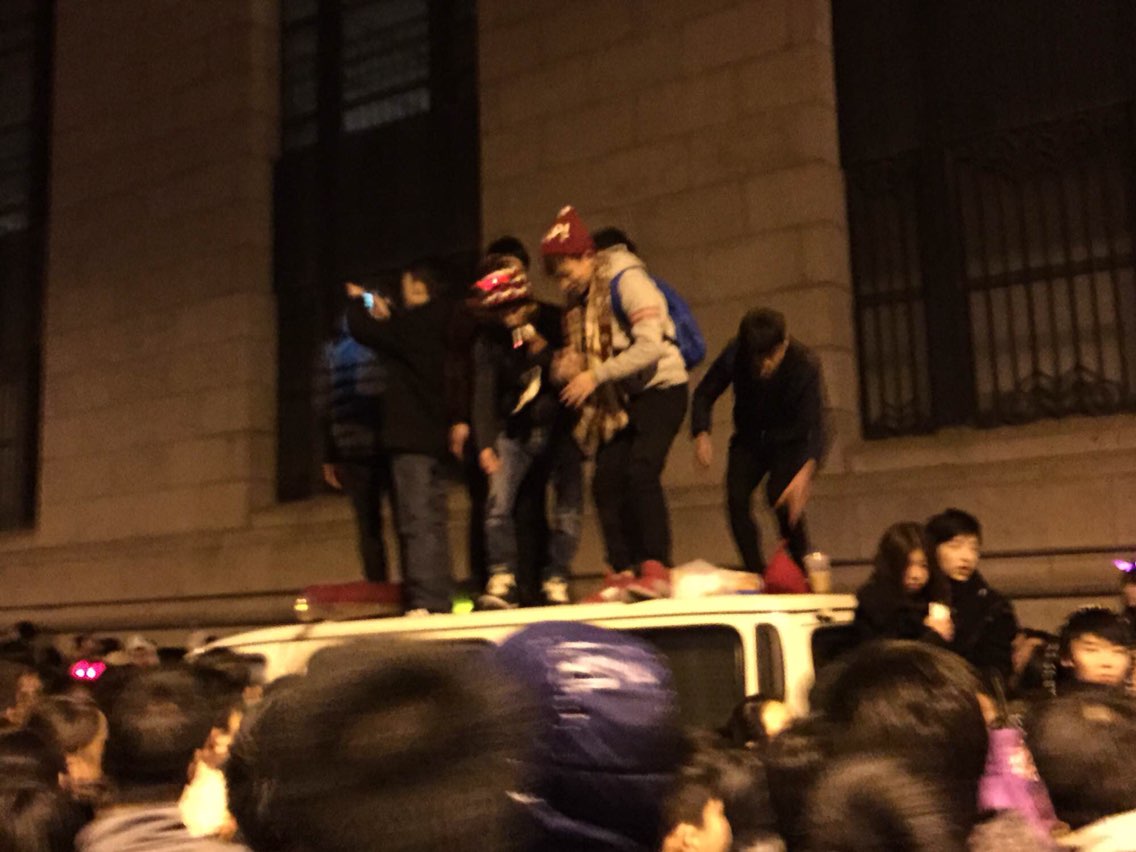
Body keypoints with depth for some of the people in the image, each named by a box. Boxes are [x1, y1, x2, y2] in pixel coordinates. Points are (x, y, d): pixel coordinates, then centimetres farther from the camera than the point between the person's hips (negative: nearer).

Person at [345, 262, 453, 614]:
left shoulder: (413, 323, -11)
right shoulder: (440, 326, 14)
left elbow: (362, 330, -7)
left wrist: (357, 301, 12)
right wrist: (385, 317, 29)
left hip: (411, 439, -9)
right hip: (435, 436, 9)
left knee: (416, 522, -12)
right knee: (433, 521, 12)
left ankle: (424, 600, -16)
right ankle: (440, 598, 14)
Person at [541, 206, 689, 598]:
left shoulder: (625, 280, -14)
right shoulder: (577, 300, 10)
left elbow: (651, 345, -23)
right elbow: (579, 355, 18)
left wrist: (594, 376, -24)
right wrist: (566, 366, -7)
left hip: (659, 389, -8)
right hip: (619, 400, 8)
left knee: (641, 471, -23)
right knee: (606, 482, -3)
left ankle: (655, 569, -20)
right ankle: (623, 573, 2)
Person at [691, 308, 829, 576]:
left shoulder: (806, 365, -30)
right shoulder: (734, 355, -23)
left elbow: (816, 424, -36)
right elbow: (704, 394, -8)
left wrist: (806, 471, -53)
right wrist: (701, 435, -27)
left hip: (790, 441, -3)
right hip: (750, 439, 3)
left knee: (780, 497, -26)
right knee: (736, 498, -17)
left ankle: (801, 569, -8)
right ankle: (756, 573, -1)